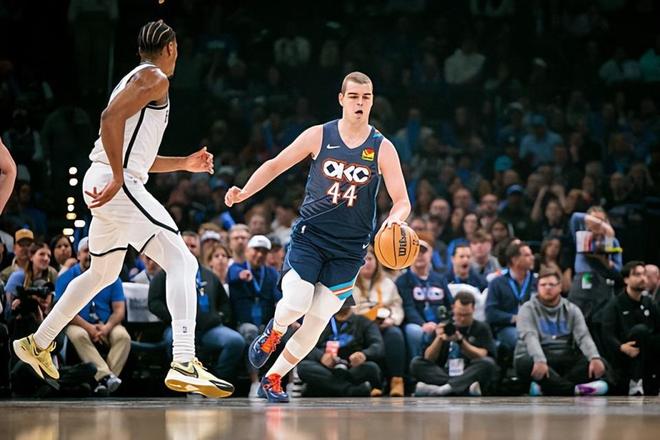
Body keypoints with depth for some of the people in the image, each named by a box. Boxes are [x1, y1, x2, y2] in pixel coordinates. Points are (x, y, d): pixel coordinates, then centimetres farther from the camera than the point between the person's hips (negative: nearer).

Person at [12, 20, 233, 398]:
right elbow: (111, 117, -22)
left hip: (108, 183, 10)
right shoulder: (154, 78, -6)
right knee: (182, 262, -15)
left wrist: (185, 164, 25)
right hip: (116, 182, -10)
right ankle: (184, 365, -28)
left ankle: (38, 344, 37)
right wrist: (118, 178, -23)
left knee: (103, 273, 27)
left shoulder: (138, 79, 25)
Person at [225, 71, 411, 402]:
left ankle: (273, 378, 16)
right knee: (295, 305, -21)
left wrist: (395, 219, -28)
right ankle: (274, 331, 16)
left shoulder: (382, 148, -3)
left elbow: (402, 201, -4)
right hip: (309, 235, -1)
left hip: (350, 248, 1)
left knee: (317, 322, -3)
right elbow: (276, 165, 6)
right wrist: (244, 193, -8)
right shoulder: (319, 136, -3)